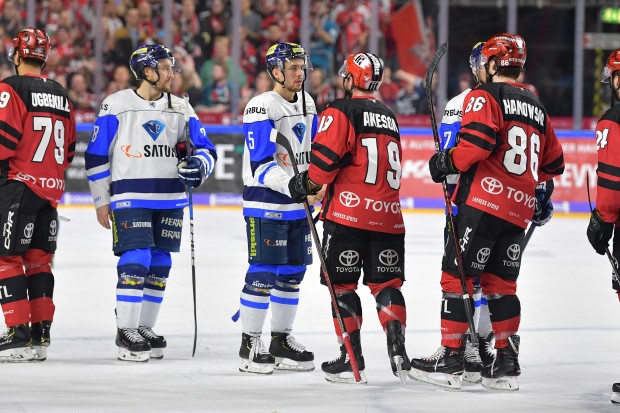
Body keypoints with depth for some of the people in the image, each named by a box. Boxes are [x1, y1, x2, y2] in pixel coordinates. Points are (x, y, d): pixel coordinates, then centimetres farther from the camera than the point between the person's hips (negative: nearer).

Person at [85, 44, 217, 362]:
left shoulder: (180, 108, 8)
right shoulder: (116, 106, -4)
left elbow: (204, 147, 11)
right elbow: (96, 155, 0)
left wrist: (199, 164, -13)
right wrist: (101, 201, -1)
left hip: (170, 201, 5)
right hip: (130, 198, -5)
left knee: (159, 266, 6)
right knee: (135, 262, -13)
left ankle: (144, 328, 17)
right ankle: (126, 332, -5)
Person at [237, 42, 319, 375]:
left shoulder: (307, 104, 10)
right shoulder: (261, 108, -16)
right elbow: (260, 165, -21)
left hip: (299, 203, 8)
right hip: (266, 202, -8)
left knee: (292, 273, 11)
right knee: (263, 273, -7)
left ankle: (281, 341, 21)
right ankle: (250, 344, 1)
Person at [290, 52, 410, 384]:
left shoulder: (342, 111, -6)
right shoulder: (389, 116, 19)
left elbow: (327, 156, -16)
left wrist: (308, 182, 3)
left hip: (349, 214, -6)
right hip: (388, 215, 6)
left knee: (342, 282, 3)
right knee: (386, 283, 10)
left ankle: (352, 356, -1)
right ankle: (397, 347, -6)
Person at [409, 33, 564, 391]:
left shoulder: (485, 96, -4)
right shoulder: (537, 108, 19)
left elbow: (478, 140, -20)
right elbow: (553, 162, 24)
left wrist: (448, 162, -7)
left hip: (484, 202, -7)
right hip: (520, 211, 7)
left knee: (457, 276, -3)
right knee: (501, 282, 13)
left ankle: (451, 359, -4)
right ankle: (507, 364, 10)